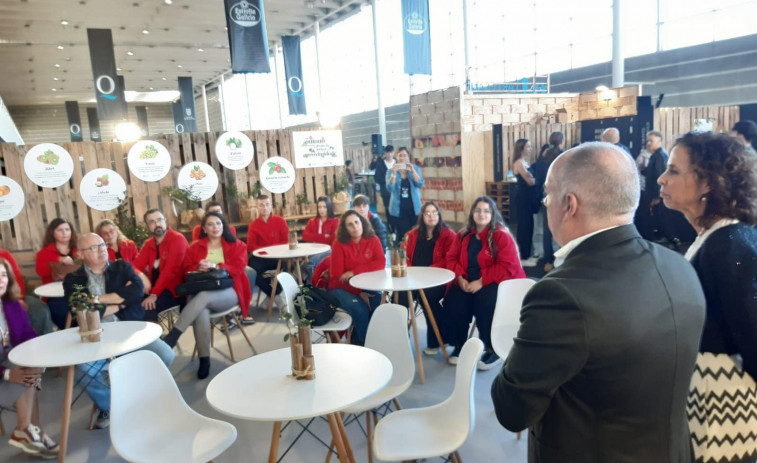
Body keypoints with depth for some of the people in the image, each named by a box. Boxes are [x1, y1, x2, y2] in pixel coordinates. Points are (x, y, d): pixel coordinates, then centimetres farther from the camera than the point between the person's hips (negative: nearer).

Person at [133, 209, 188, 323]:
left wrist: (154, 294, -25)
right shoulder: (148, 244, 13)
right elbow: (136, 266, 2)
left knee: (145, 308, -25)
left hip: (174, 290, -7)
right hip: (155, 289, 7)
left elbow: (171, 270, -20)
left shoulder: (177, 239, -11)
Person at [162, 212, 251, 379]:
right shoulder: (195, 246, 18)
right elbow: (187, 269, 12)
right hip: (200, 292, 2)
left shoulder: (236, 245, 12)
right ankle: (204, 359, -28)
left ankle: (171, 337, -38)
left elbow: (238, 268, -1)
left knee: (204, 296, -37)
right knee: (201, 311, -35)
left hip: (228, 292, -2)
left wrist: (215, 266, -14)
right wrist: (199, 268, -11)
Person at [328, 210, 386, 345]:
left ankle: (357, 339, -3)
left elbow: (381, 263, -16)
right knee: (360, 309, -30)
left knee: (380, 306, -24)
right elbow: (337, 276, -12)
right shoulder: (339, 244, -9)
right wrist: (359, 293, -21)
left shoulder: (373, 240, -1)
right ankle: (364, 343, -4)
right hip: (341, 289, -3)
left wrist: (354, 271, -24)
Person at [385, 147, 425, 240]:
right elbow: (390, 189, -10)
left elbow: (420, 184, -7)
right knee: (402, 237, -1)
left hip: (414, 209, 1)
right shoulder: (391, 171, 2)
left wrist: (412, 170, -18)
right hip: (399, 210, -1)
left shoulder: (415, 169, 6)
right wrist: (394, 173, -21)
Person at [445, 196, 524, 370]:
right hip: (468, 283, 5)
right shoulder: (463, 235, 9)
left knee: (484, 302, -35)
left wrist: (482, 281, -21)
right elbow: (451, 258, 10)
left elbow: (508, 267, -15)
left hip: (496, 283, -5)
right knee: (453, 300, -24)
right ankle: (459, 345, -1)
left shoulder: (502, 236, -9)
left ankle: (493, 349, -12)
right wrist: (460, 278, -9)